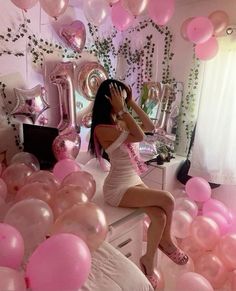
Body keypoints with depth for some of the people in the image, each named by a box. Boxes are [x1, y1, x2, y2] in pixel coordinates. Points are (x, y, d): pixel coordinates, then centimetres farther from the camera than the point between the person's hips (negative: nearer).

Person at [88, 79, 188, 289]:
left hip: (135, 181, 7)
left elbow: (150, 126, 6)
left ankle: (148, 262, 11)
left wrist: (132, 102, 3)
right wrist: (122, 109, -20)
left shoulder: (121, 122, 7)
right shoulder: (102, 128, -18)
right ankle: (167, 241, 12)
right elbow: (139, 136, -24)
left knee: (159, 216, -12)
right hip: (118, 189, -7)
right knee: (167, 199, -16)